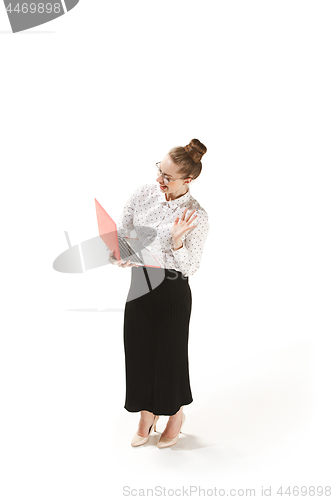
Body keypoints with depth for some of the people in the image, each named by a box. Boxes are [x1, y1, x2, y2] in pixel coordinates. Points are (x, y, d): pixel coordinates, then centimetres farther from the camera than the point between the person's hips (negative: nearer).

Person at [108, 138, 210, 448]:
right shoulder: (144, 194, -3)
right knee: (138, 350, 12)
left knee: (169, 353, 8)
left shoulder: (196, 216, -15)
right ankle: (146, 414, 35)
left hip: (172, 290, -4)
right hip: (139, 283, 5)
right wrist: (118, 254, -14)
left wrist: (177, 241, -31)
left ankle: (176, 414, 35)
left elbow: (190, 268, -14)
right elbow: (120, 231, 5)